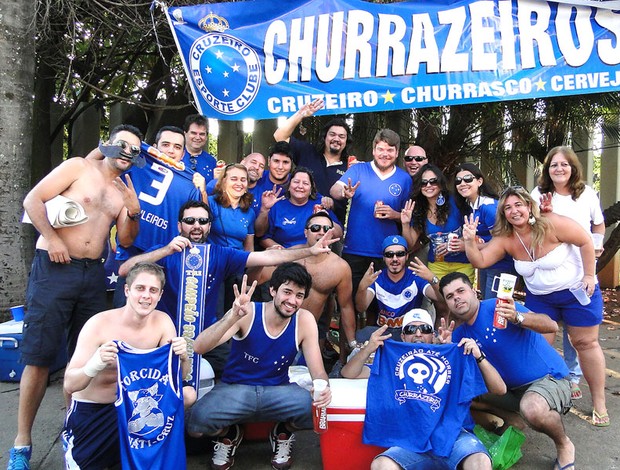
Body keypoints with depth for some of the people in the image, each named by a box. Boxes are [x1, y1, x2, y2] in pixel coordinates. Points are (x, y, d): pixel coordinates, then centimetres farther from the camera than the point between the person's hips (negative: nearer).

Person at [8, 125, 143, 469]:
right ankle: (22, 442, 8)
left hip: (93, 274, 5)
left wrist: (133, 213, -8)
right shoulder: (78, 167, 1)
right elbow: (33, 200, -6)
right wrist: (52, 238, -14)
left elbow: (125, 240, 9)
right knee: (39, 357, -4)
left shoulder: (125, 190, 14)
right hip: (55, 267, -5)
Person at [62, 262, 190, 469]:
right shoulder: (99, 324, -22)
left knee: (188, 395, -19)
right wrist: (97, 363, -45)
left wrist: (182, 356, -33)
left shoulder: (162, 321, -11)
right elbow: (69, 386, -24)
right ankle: (72, 443, 24)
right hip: (90, 411, -3)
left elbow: (179, 377, -10)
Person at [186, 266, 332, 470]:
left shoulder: (305, 320, -11)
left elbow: (318, 372, -10)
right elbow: (199, 347, -28)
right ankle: (228, 435, 10)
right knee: (195, 422, -29)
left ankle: (283, 433, 10)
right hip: (235, 389, -1)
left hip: (278, 391, 2)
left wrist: (323, 388, -34)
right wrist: (233, 317, -44)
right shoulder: (248, 312, -18)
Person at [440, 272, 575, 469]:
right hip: (510, 388, 7)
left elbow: (551, 326, -25)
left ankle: (564, 446, -4)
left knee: (532, 409, -37)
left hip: (549, 377, -7)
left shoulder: (497, 307, -18)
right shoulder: (460, 334, 2)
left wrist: (516, 317, -44)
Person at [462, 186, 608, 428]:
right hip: (539, 298, 4)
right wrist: (470, 241, -35)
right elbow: (480, 261, -18)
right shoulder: (505, 239, -12)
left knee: (586, 343, 6)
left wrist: (589, 275, -17)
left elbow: (586, 242, -18)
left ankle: (599, 402, 19)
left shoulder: (551, 224, -25)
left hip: (578, 290, -3)